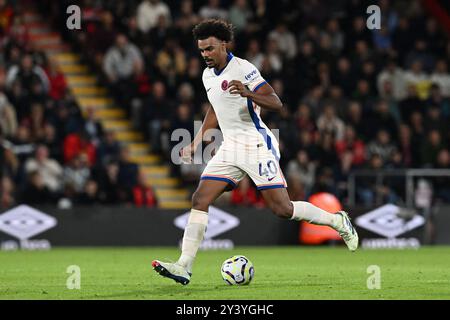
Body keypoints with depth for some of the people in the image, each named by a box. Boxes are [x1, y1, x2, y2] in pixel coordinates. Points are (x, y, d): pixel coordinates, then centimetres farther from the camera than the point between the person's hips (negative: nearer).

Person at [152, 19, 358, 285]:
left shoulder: (243, 68, -13)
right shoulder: (208, 75, 11)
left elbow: (276, 104, -18)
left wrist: (247, 93, -34)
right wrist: (196, 144, 26)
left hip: (257, 146, -7)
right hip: (230, 148, 7)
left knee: (283, 209, -10)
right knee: (200, 200, -7)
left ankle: (338, 221, 14)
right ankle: (184, 267, -10)